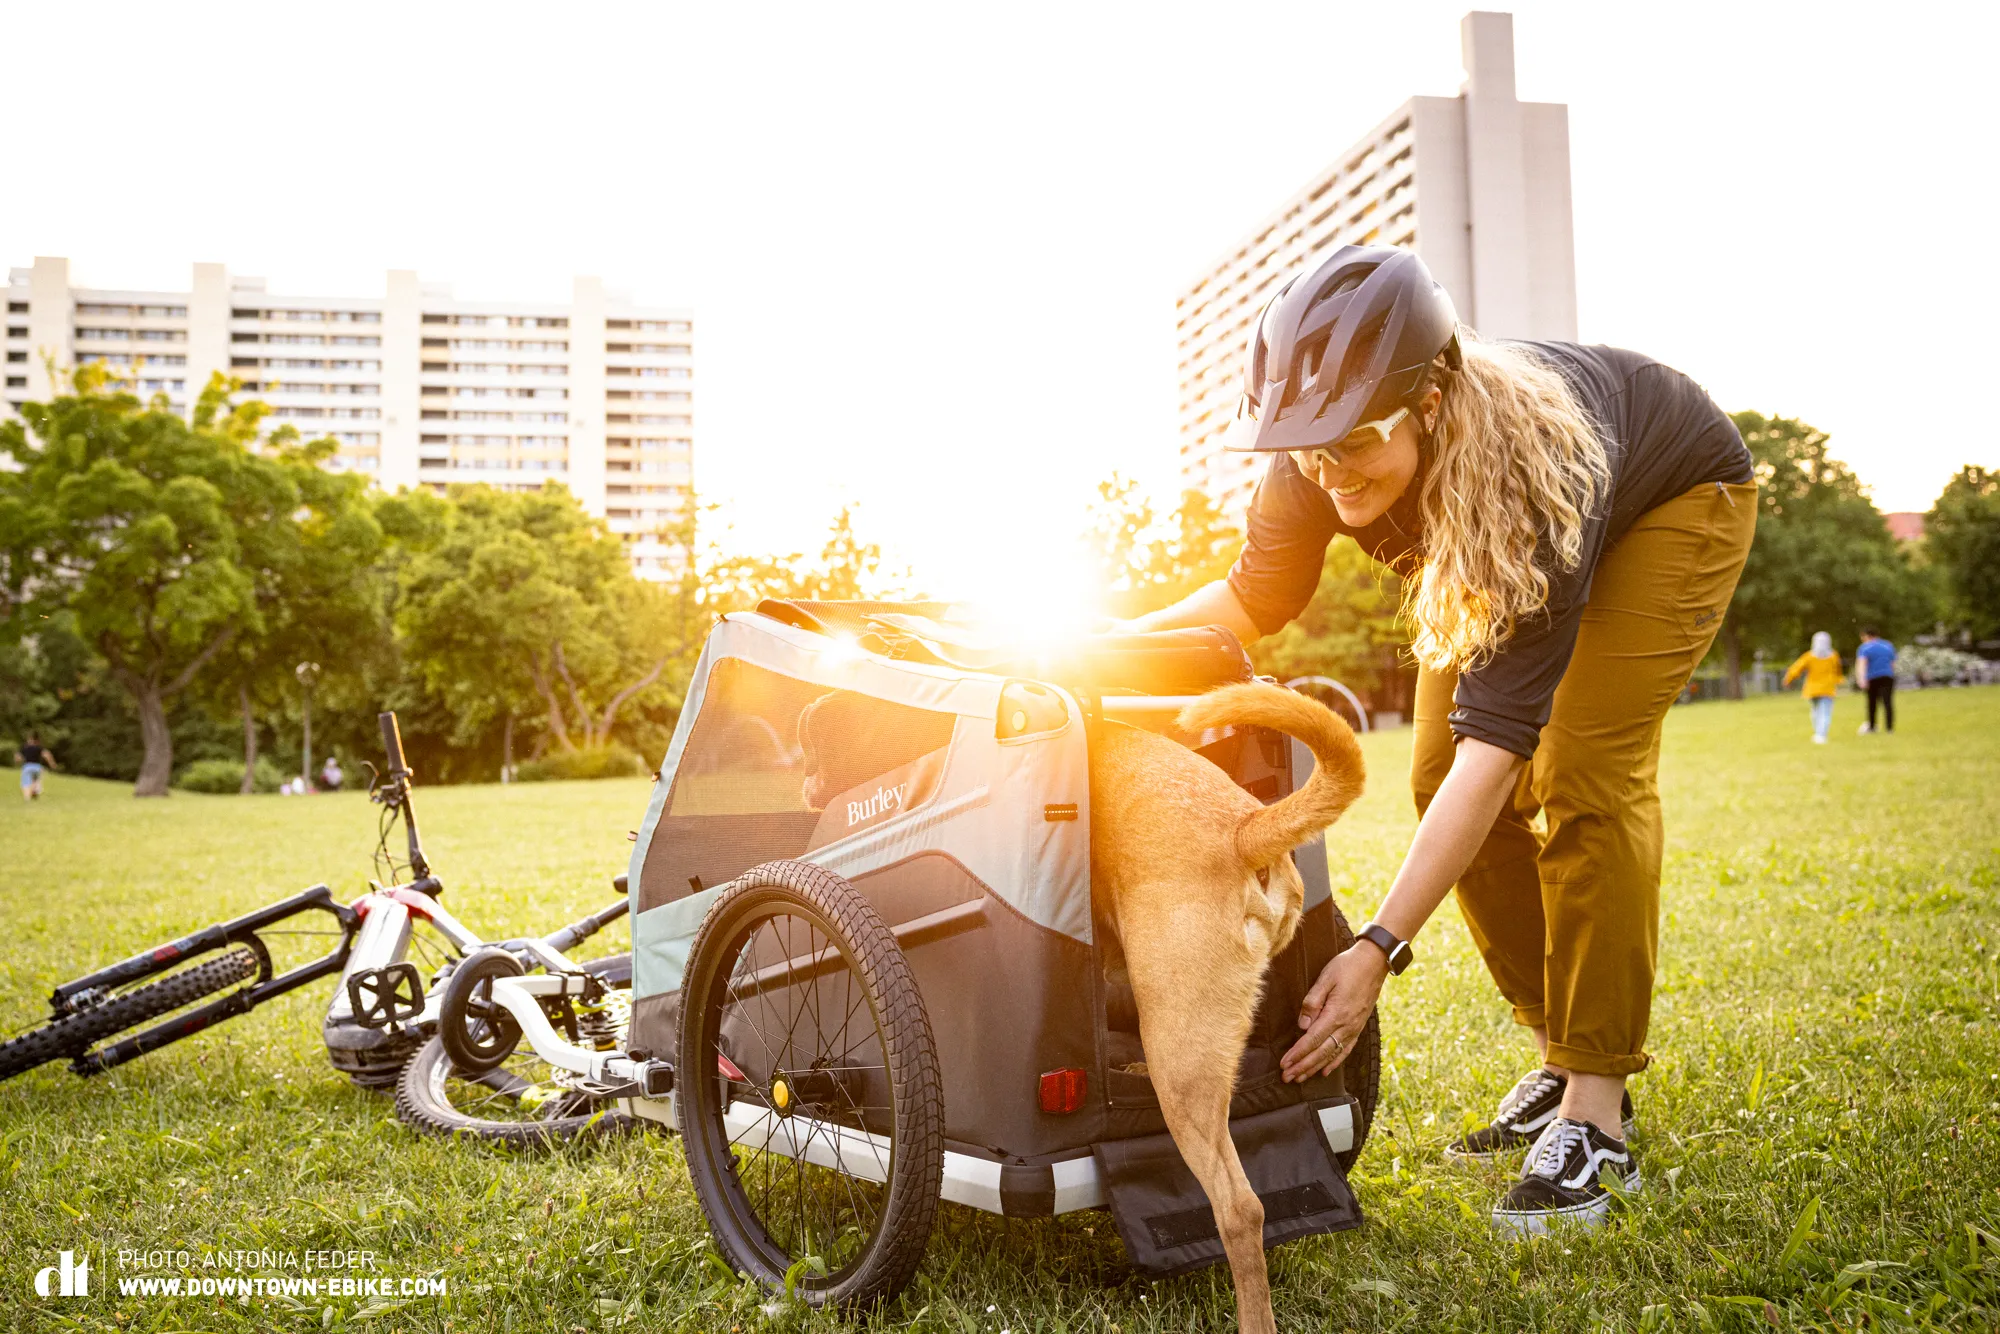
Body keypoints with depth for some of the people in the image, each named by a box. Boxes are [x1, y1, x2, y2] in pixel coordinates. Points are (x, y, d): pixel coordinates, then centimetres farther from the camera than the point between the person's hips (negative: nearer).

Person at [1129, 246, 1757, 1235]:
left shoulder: (1531, 464, -44)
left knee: (1583, 774, -21)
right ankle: (1561, 1058, 6)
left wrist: (1379, 948, -50)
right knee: (1439, 781, -6)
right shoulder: (1319, 455, -31)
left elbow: (1495, 742, -46)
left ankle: (1595, 1110, -13)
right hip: (1488, 541, 6)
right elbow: (1257, 598, -13)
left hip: (1672, 495, -5)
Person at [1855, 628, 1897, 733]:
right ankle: (1889, 727, -14)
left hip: (1872, 678, -2)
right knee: (1888, 702, -5)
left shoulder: (1864, 648, -1)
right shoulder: (1888, 645, 13)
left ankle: (1871, 726, 22)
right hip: (1887, 677, 2)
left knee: (1872, 702, 13)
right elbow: (1893, 664, 19)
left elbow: (1861, 663, -17)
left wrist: (1862, 679, -26)